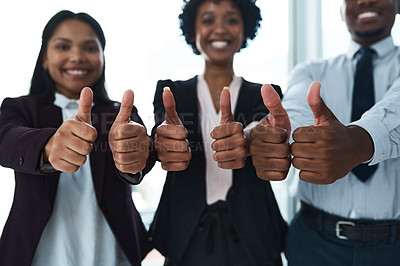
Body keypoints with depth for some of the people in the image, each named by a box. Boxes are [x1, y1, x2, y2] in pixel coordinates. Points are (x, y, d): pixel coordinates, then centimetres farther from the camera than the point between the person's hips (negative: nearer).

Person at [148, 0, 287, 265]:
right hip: (185, 240, 0)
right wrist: (163, 142, -40)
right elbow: (161, 125, -16)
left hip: (252, 237, 0)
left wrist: (246, 140, -42)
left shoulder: (264, 95, 3)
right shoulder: (170, 91, 4)